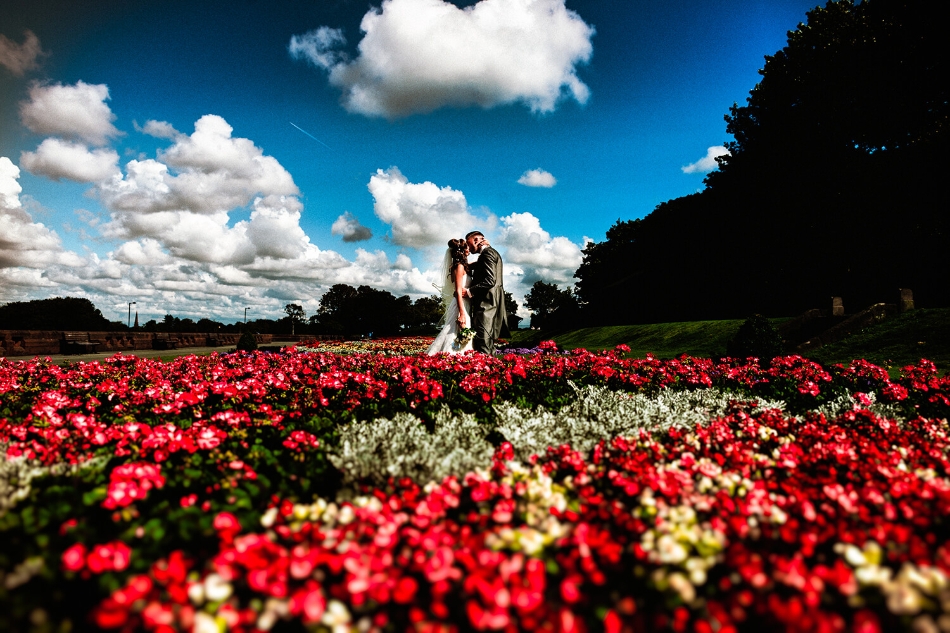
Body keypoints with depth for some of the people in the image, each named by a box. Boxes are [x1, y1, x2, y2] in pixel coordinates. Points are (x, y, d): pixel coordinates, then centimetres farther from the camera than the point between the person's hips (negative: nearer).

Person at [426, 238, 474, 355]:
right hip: (461, 306, -9)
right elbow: (458, 291, -17)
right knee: (458, 339, -11)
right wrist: (462, 314, -24)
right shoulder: (459, 266, -10)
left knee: (463, 340, 8)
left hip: (465, 307, 9)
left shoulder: (463, 267, 17)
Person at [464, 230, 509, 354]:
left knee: (482, 343, -13)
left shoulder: (487, 253, -8)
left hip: (486, 304, -11)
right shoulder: (491, 252, 24)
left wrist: (470, 291, -16)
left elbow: (490, 280, -20)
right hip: (490, 303, 11)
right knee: (488, 342, 11)